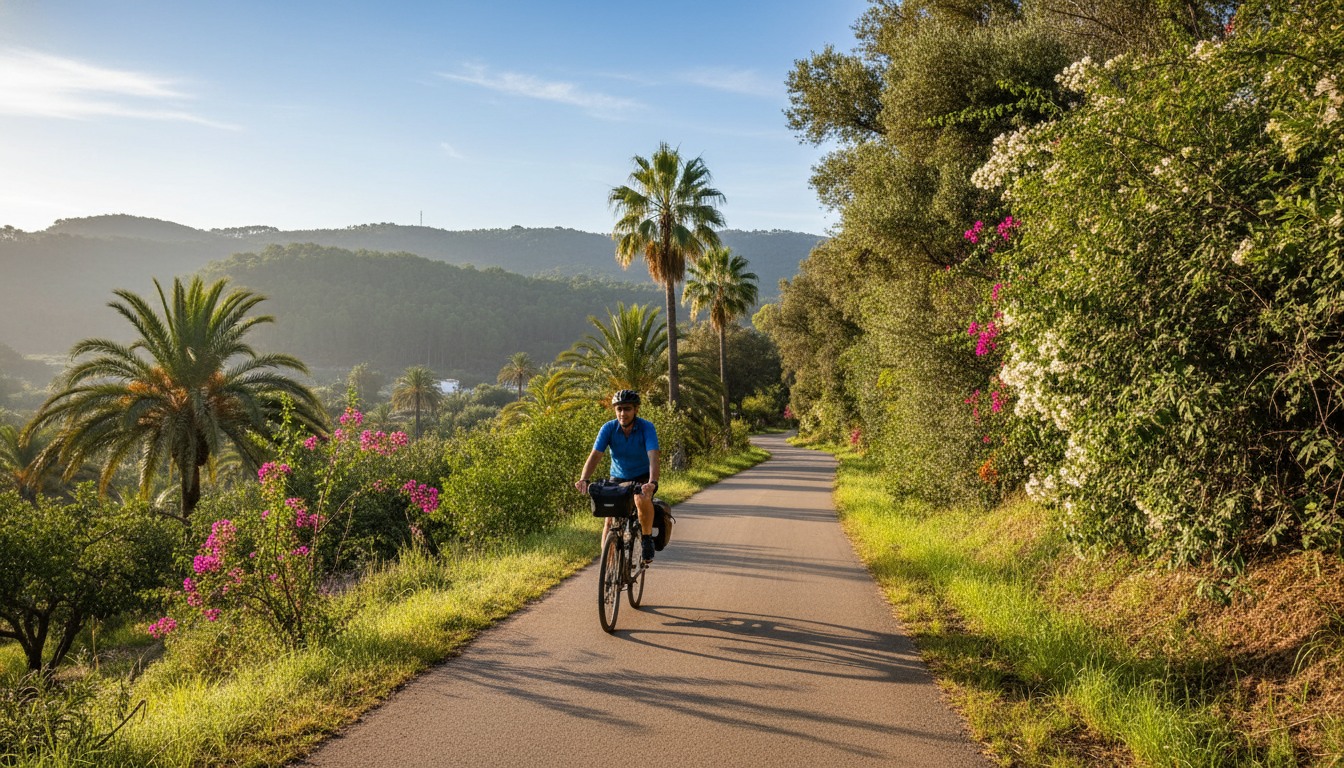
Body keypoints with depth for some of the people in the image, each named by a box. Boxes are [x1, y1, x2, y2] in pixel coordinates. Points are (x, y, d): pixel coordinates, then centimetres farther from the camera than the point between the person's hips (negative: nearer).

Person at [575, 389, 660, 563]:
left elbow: (653, 457, -34)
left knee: (642, 500, -34)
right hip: (618, 479, 3)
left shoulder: (647, 427, -21)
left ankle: (647, 538, -10)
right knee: (610, 520, -10)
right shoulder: (609, 428, -15)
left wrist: (652, 482, -52)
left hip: (642, 478, -2)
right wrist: (583, 479, -41)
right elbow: (595, 455, -24)